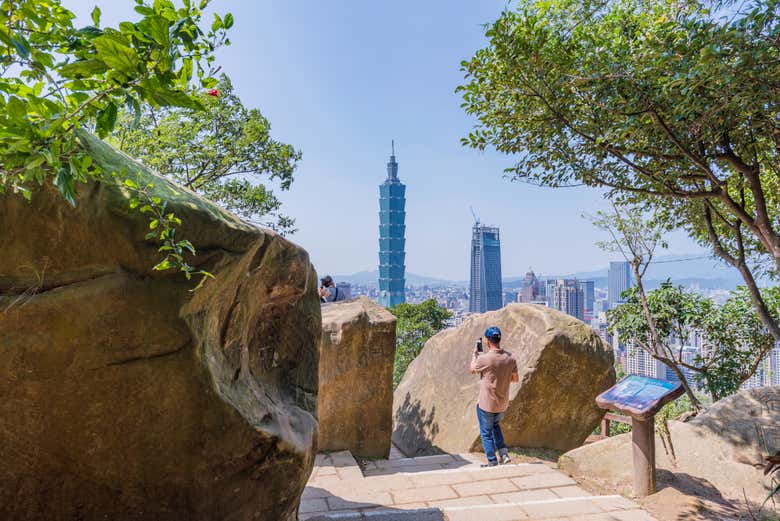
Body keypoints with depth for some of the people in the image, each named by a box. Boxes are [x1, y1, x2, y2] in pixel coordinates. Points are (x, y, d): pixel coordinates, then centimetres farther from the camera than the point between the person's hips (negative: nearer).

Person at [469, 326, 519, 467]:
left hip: (486, 405, -5)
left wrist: (475, 354, 14)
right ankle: (504, 454, 22)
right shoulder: (510, 357, -8)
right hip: (503, 404, 5)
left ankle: (492, 463, 21)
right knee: (495, 425, 30)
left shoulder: (484, 358, -23)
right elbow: (516, 378, 4)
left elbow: (472, 370, -2)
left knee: (486, 433, 13)